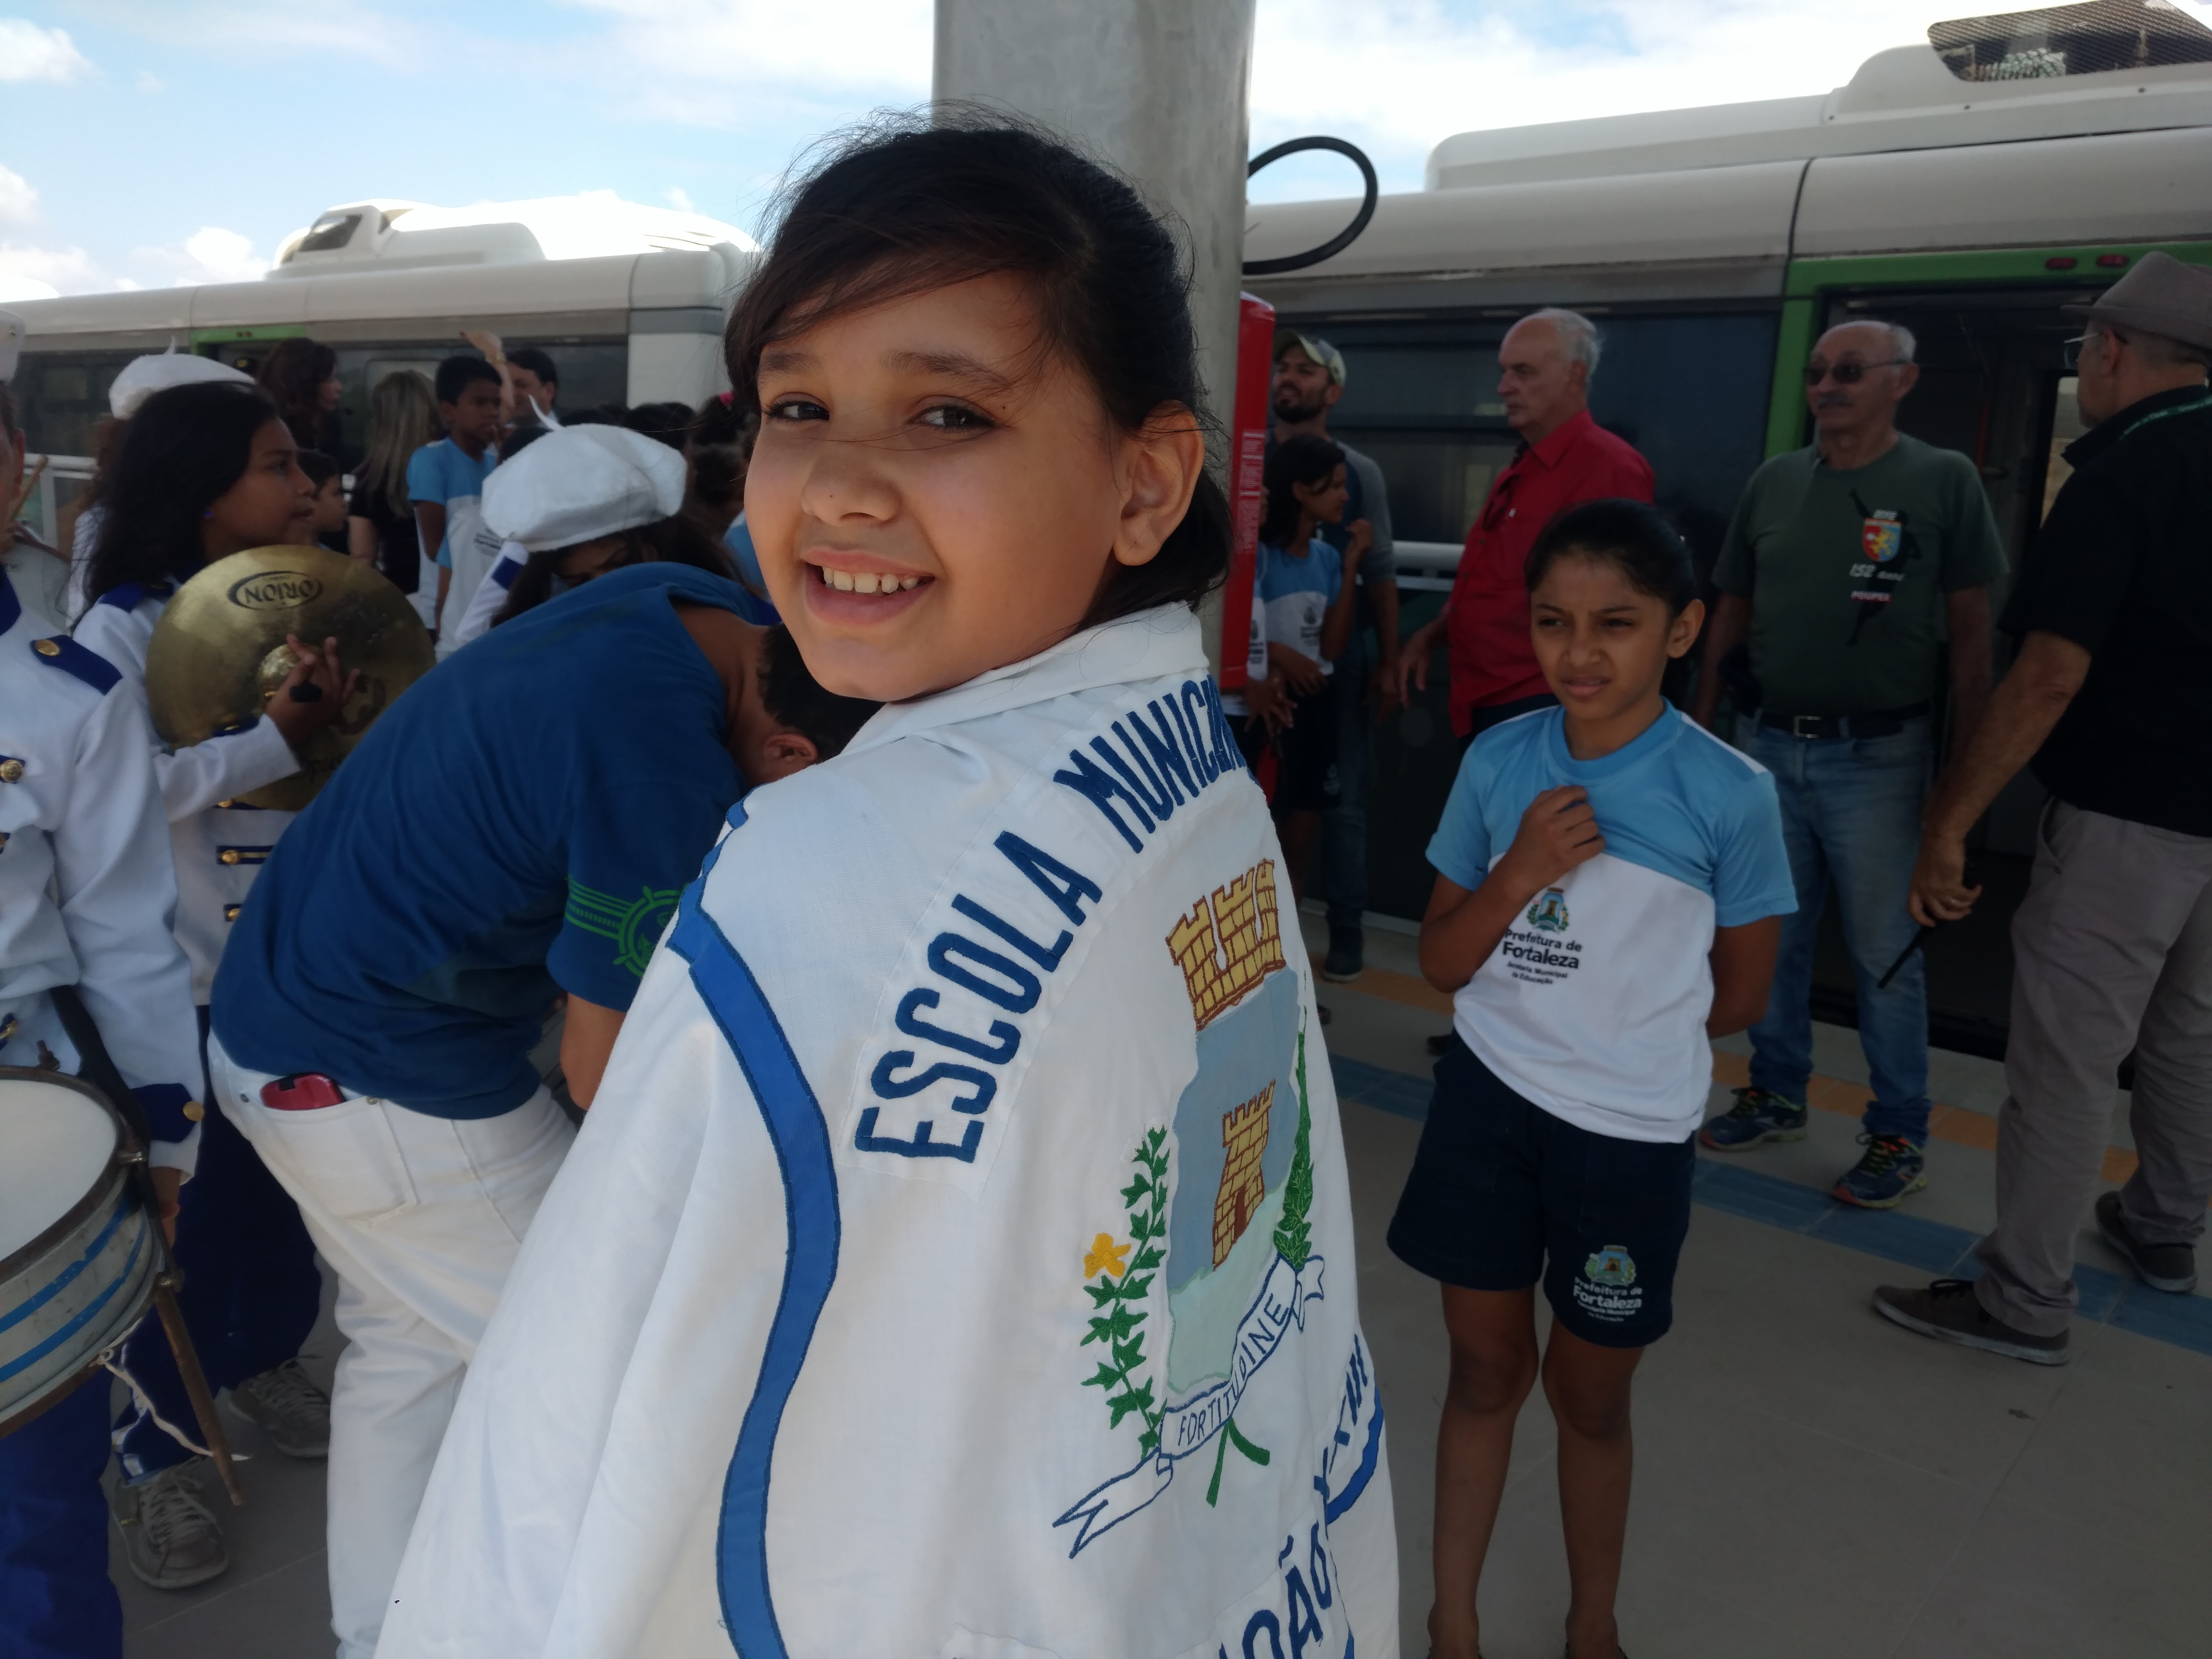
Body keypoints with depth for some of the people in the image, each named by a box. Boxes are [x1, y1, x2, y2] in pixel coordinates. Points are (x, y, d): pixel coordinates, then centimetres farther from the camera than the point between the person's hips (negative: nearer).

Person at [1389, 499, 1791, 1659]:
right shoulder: (1497, 761, -6)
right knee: (1484, 1369, 16)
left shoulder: (1728, 795, -14)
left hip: (1632, 1131, -2)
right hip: (1487, 1100, 2)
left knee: (1588, 1392, 16)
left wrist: (1621, 1028, 3)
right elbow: (1442, 963, -3)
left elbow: (1736, 999, -3)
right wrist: (1520, 874, -18)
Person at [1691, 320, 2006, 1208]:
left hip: (1876, 757, -4)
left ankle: (1899, 1134, 19)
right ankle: (1777, 1094, 31)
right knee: (1770, 938, 14)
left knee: (1884, 953, 4)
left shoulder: (1944, 480, -4)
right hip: (1766, 746, 4)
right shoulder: (1772, 481, 7)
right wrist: (1701, 722, 10)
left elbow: (1970, 628, -4)